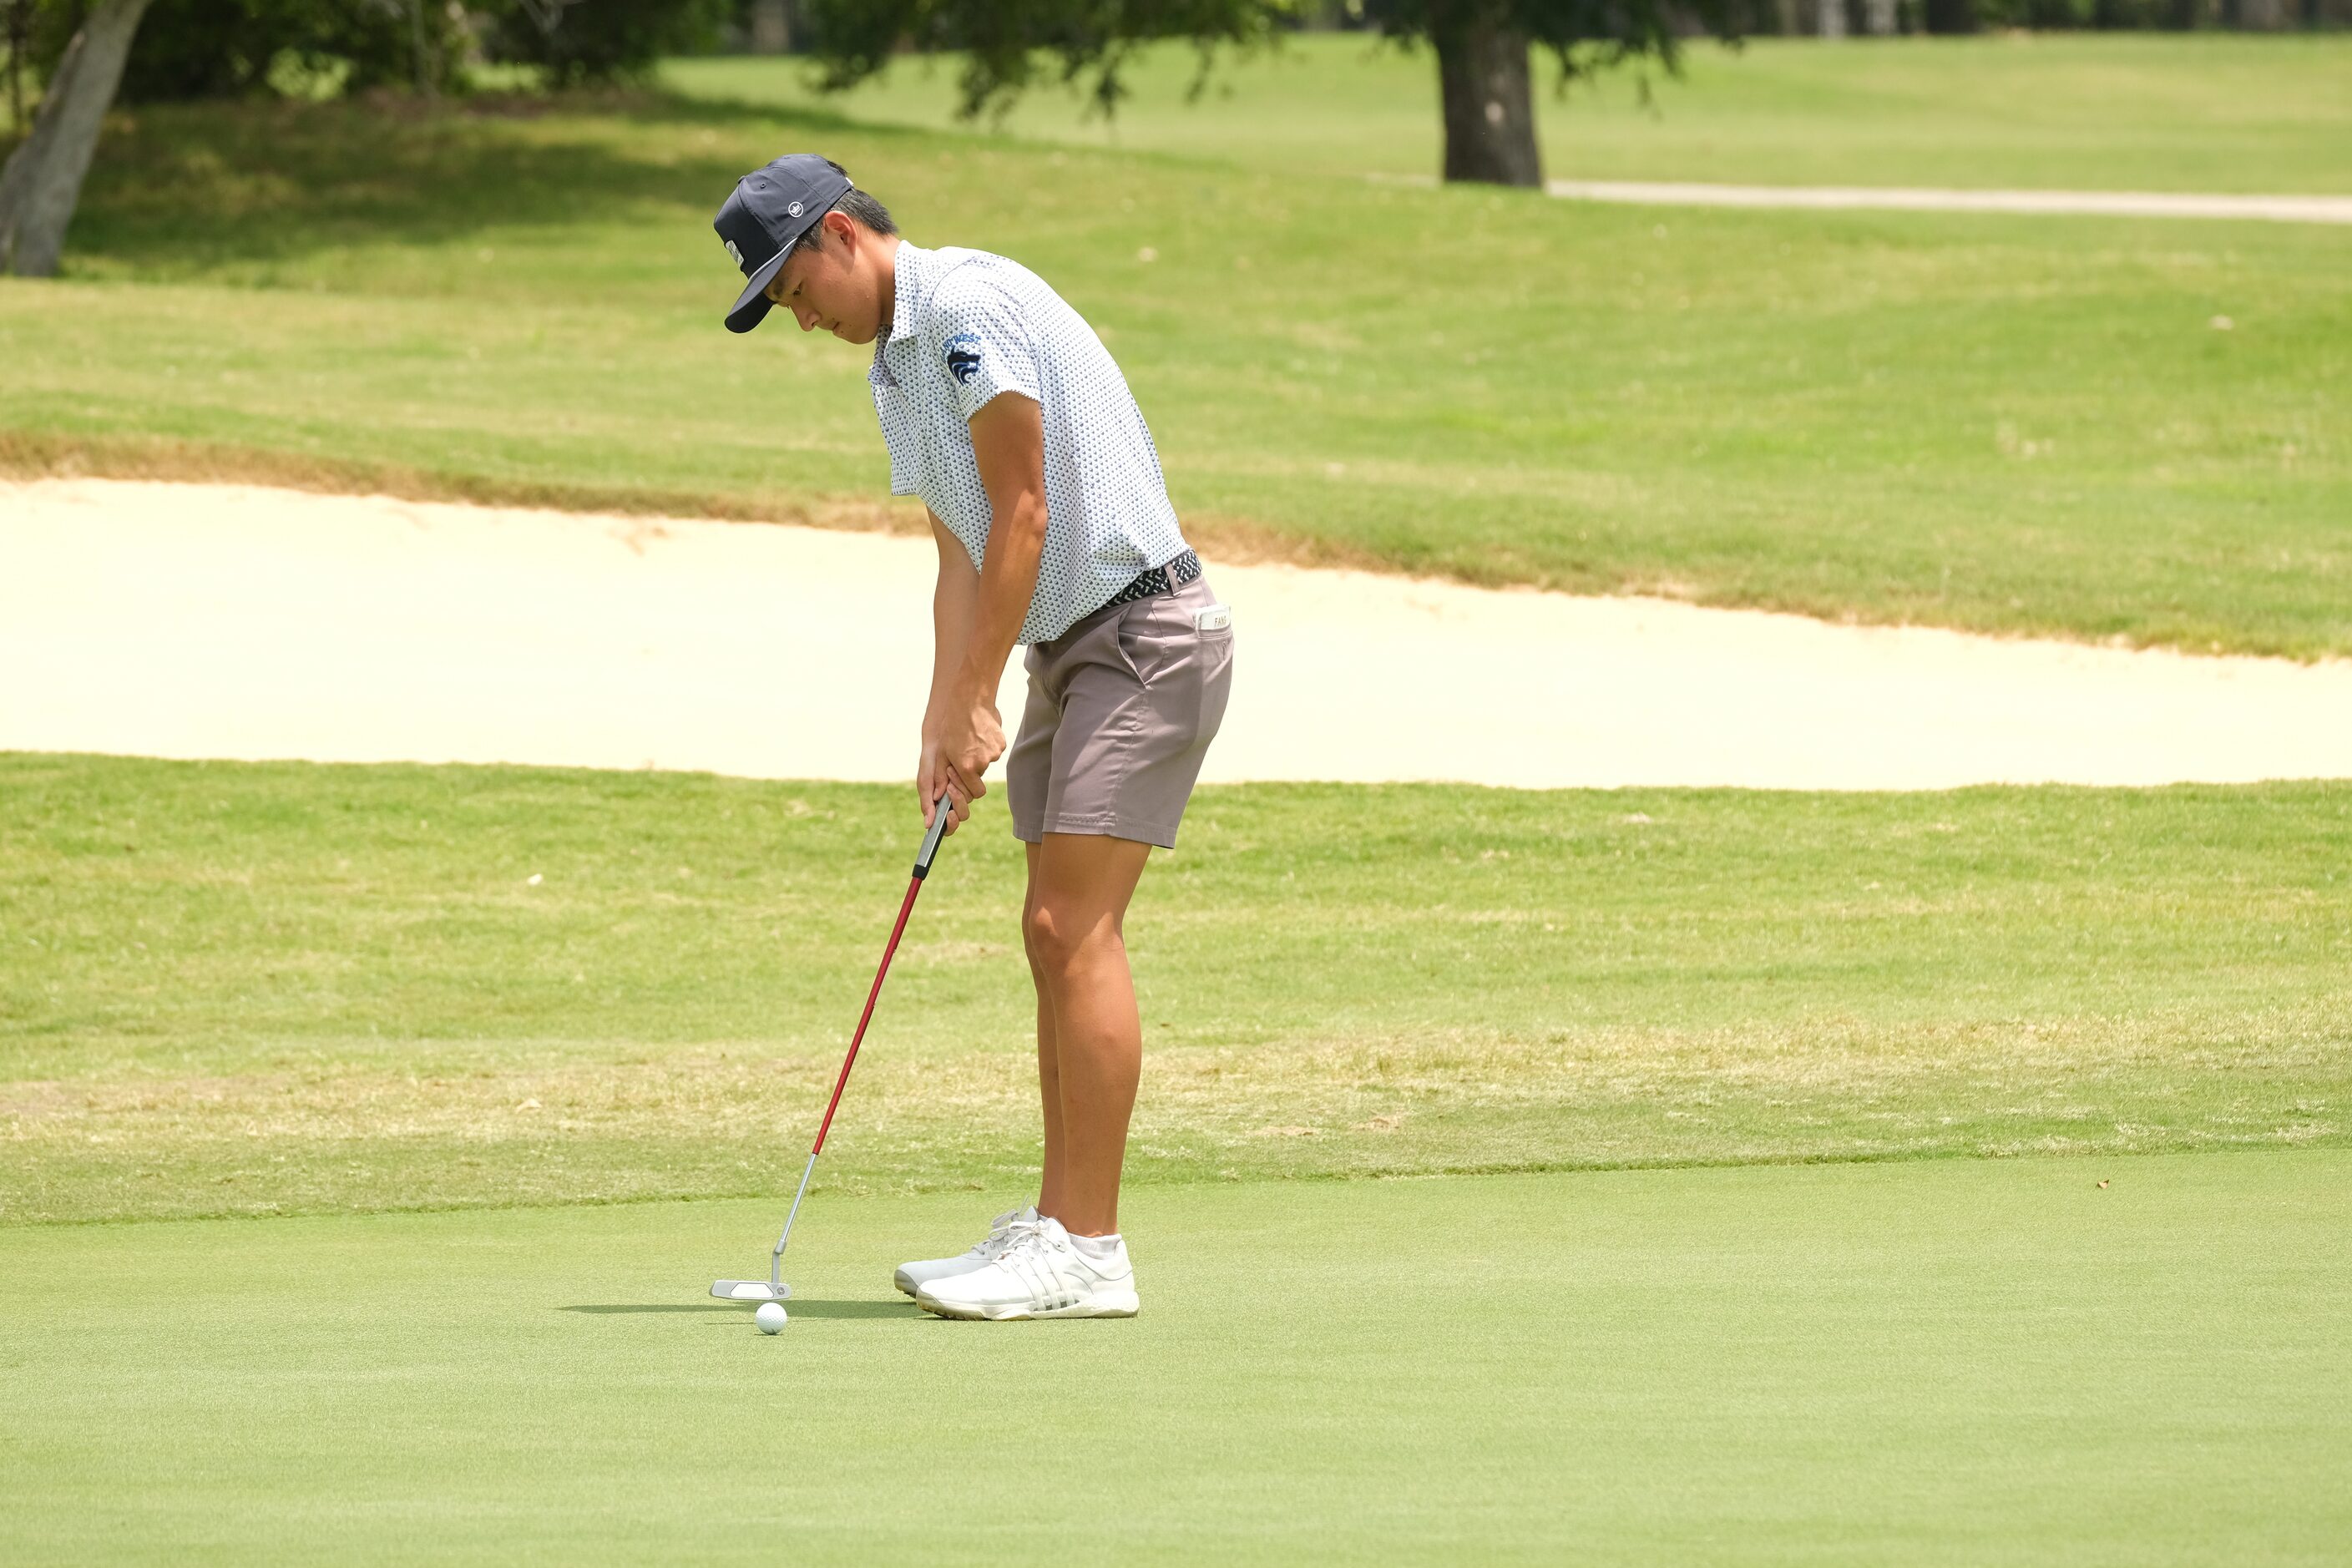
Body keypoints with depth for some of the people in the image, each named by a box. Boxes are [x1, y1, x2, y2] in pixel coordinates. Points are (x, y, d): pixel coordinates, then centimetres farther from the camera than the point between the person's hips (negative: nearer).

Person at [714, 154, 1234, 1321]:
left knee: (1077, 926, -14)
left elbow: (1023, 513, -17)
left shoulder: (968, 303, -15)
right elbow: (962, 558, 16)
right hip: (1071, 646, 10)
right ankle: (1057, 1226, 11)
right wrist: (942, 727, 5)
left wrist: (976, 700, -12)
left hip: (1145, 631, -10)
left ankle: (1088, 1253, -15)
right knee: (1053, 933, 8)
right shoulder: (896, 367, 16)